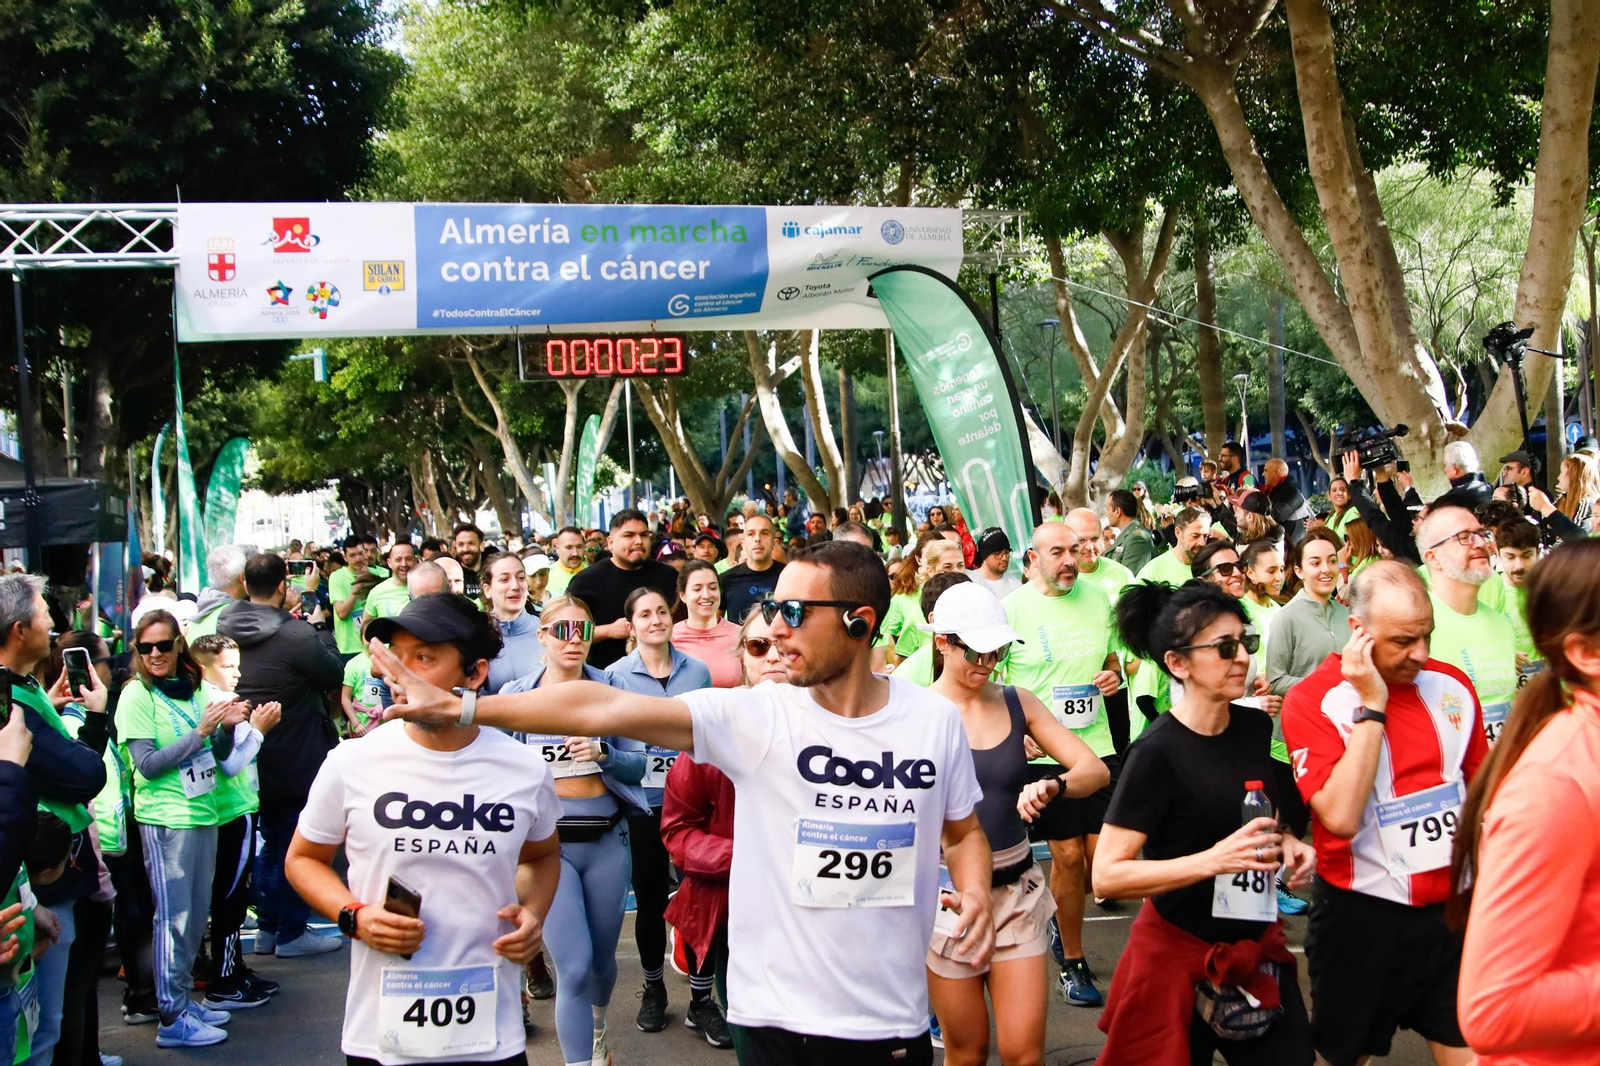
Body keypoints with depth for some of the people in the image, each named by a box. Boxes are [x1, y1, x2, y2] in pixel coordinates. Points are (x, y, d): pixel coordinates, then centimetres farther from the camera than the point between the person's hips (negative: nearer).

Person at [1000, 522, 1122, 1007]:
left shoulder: (1097, 599, 6)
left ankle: (1062, 918, 33)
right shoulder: (1012, 608, -6)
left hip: (1096, 743, 4)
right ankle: (1072, 962, 17)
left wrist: (1114, 676, -2)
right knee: (1068, 855, 1)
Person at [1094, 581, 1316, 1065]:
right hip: (1180, 954, -6)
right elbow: (1107, 875, -21)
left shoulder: (1256, 727, 1)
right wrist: (1213, 861, -29)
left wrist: (1284, 842, 0)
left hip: (1257, 947, 6)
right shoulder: (1157, 752, -18)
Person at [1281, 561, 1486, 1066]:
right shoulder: (1312, 701, -13)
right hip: (1361, 916, -3)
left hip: (1451, 910, 4)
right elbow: (1340, 816, -25)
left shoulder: (1453, 686, 2)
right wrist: (1372, 706, -23)